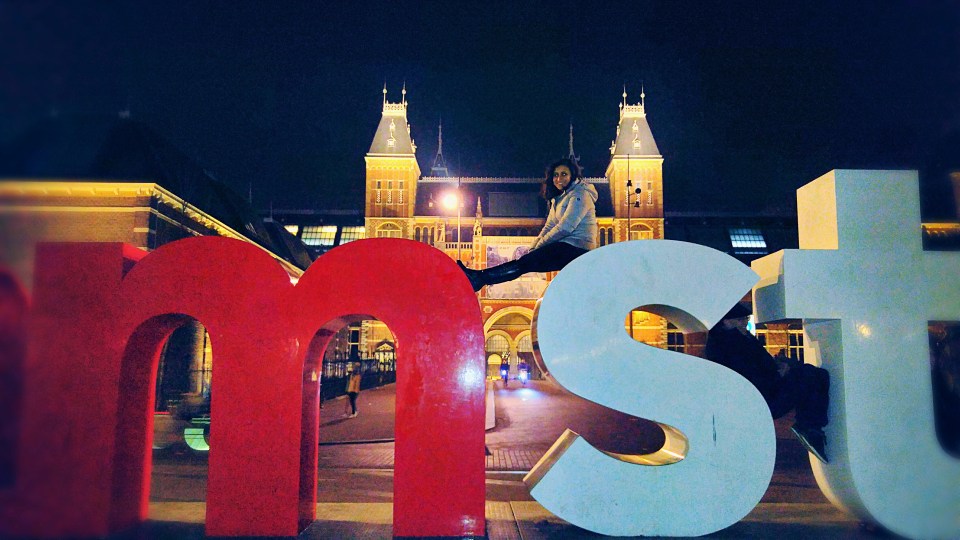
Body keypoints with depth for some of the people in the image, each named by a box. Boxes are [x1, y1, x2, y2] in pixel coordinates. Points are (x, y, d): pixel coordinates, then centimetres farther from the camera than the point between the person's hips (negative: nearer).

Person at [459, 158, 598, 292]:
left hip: (576, 248, -9)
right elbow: (549, 227, 14)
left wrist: (539, 246, -10)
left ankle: (479, 278, -24)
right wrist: (532, 248, -1)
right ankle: (478, 279, -14)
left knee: (525, 263, -19)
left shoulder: (580, 194, -7)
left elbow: (565, 227, -16)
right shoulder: (558, 199, 23)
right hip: (566, 247, 9)